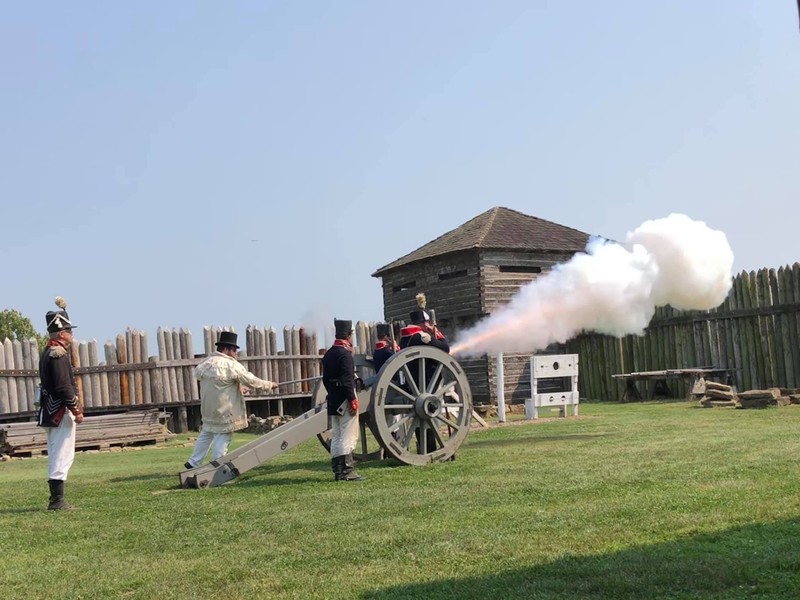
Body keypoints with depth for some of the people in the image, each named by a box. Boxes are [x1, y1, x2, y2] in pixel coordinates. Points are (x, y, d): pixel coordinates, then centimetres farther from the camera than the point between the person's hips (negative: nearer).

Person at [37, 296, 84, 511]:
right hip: (61, 412, -10)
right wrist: (76, 410, -17)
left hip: (52, 411, 10)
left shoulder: (48, 352, 15)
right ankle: (57, 500, -5)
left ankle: (57, 499, 18)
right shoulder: (58, 353, -16)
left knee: (57, 455, 13)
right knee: (62, 456, -7)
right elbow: (63, 385, -22)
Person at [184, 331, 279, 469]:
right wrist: (270, 384, 3)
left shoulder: (206, 363, 3)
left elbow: (197, 373, 21)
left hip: (208, 408, 7)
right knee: (222, 437, 0)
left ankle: (194, 463, 26)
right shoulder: (232, 365, -15)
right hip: (224, 410, -7)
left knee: (206, 434, 21)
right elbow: (252, 381, -11)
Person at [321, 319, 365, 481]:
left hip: (333, 400, 9)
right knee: (348, 436, -5)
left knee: (336, 436, 11)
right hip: (345, 400, -9)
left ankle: (338, 470, 14)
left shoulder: (328, 354, 12)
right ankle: (347, 471, -6)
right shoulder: (345, 353, -15)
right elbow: (347, 379, -21)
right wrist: (353, 400, -19)